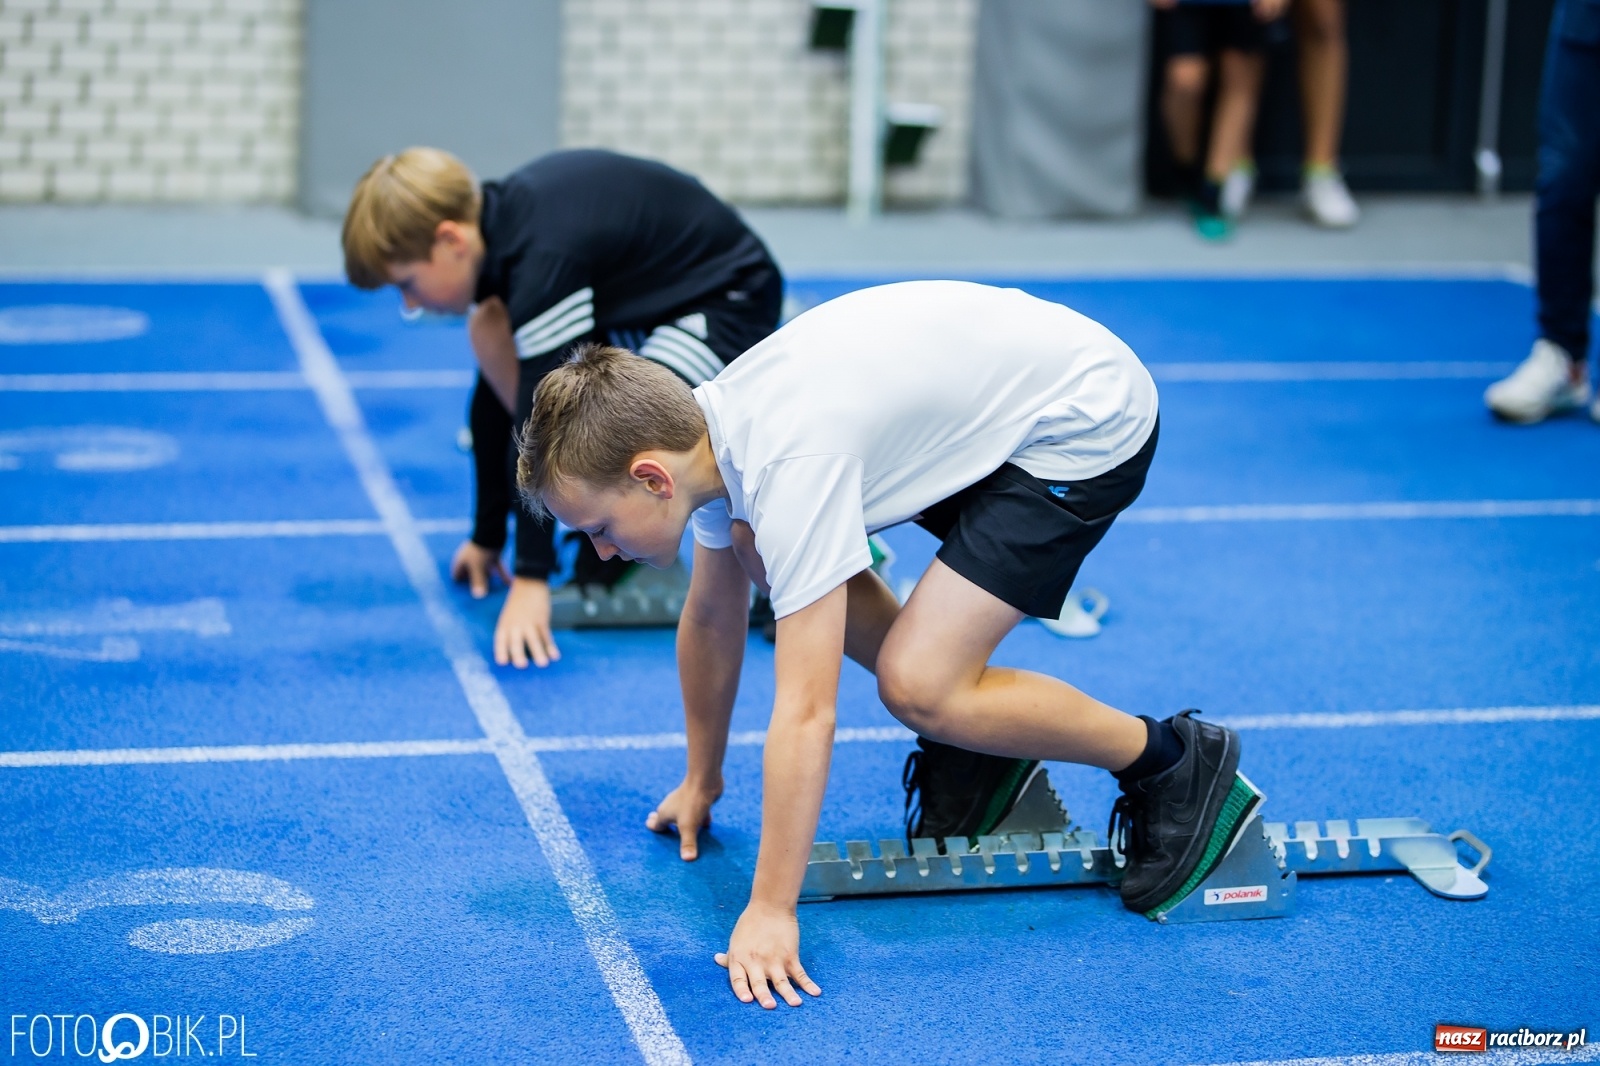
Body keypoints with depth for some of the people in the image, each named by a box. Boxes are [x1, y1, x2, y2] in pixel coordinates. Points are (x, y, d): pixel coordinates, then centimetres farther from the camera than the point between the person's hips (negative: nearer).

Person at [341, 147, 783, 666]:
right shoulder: (498, 228, -4)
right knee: (489, 331, -4)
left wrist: (530, 577, -32)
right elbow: (497, 394, 5)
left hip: (729, 299, -9)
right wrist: (487, 537, 9)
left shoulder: (543, 257, -32)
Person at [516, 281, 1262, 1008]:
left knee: (914, 682, -19)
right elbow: (710, 620, 13)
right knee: (761, 551, 7)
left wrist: (769, 914, -28)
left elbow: (804, 715, -32)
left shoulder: (787, 467, -32)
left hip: (1085, 423, -9)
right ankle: (973, 748, 17)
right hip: (993, 392, 9)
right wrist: (700, 781, 25)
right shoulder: (701, 433, -5)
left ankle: (1177, 766, 0)